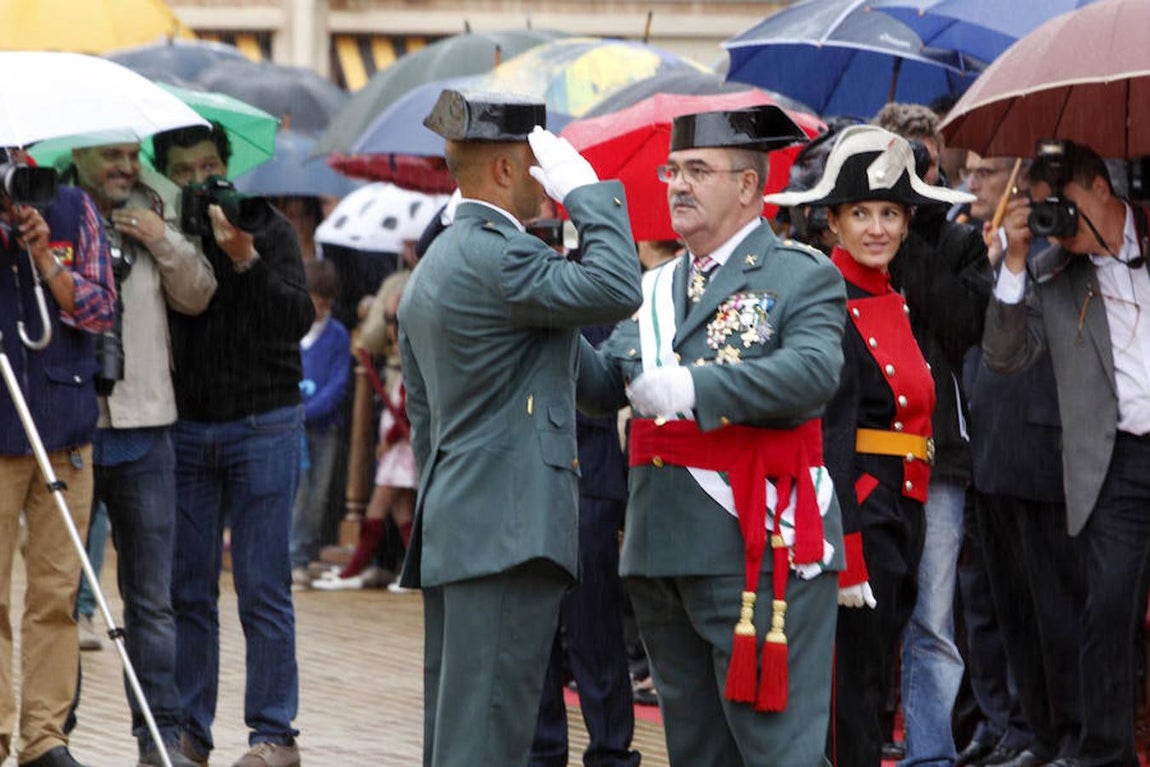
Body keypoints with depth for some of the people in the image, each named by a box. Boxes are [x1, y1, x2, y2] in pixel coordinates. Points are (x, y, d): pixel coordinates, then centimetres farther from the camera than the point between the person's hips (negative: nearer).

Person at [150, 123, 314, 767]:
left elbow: (299, 319, -12)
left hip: (263, 427, -3)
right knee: (188, 588, 5)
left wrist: (246, 260, -25)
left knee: (264, 589, -3)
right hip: (185, 428, 3)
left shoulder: (268, 229, -2)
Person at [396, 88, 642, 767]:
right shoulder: (497, 255, -13)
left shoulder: (432, 267, 20)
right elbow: (617, 290, -25)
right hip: (509, 530, -10)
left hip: (453, 530, 10)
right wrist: (585, 189, -13)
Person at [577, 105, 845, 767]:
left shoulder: (802, 276, -3)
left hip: (759, 549, -7)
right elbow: (605, 387, 9)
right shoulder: (657, 288, 19)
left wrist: (696, 387, -30)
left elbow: (813, 372, -21)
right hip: (663, 552, 7)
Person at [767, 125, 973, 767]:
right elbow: (829, 439, -18)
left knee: (871, 694, 13)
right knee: (852, 708, -7)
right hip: (860, 514, -9)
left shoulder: (895, 303, 14)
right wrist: (847, 557, -22)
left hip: (901, 516, 9)